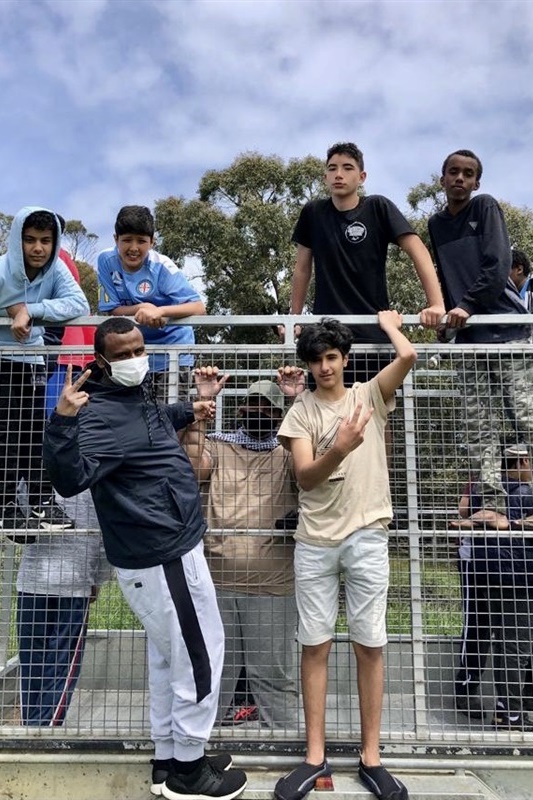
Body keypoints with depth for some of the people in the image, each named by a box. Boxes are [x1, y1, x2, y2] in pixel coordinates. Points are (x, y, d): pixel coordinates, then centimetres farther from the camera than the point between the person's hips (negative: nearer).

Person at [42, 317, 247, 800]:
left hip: (164, 550, 10)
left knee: (169, 657, 21)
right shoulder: (101, 414, -22)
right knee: (200, 656, 4)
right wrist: (63, 421, -48)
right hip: (162, 557, -10)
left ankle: (169, 760, 37)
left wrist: (189, 411, 23)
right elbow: (70, 479, -36)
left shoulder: (138, 395, 8)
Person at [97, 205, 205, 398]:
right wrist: (141, 308, -27)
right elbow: (111, 310, -8)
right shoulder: (107, 261, -11)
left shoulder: (162, 267, -20)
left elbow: (199, 307, -25)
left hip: (171, 347, -3)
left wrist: (160, 310, -41)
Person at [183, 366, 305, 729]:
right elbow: (189, 468, -9)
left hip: (273, 589, -1)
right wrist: (202, 402, -11)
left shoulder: (287, 453, 6)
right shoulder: (219, 445, 9)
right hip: (217, 582, 1)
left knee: (275, 678, 8)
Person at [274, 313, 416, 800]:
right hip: (315, 540, 1)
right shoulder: (301, 412, 6)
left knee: (369, 645, 5)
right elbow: (305, 477, -6)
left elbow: (408, 357, -9)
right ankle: (316, 757, 16)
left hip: (366, 536, 0)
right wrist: (338, 450, -25)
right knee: (315, 646, 5)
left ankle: (371, 757, 17)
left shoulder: (370, 396, 7)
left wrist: (388, 323, 10)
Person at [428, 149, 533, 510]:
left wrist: (468, 305, -14)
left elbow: (498, 265, -8)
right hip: (468, 336, 5)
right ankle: (492, 503, 3)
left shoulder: (485, 207, 3)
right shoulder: (436, 224, 17)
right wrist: (445, 318, 9)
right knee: (480, 427, 0)